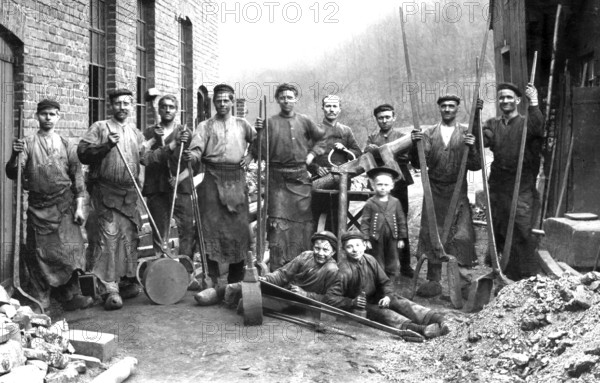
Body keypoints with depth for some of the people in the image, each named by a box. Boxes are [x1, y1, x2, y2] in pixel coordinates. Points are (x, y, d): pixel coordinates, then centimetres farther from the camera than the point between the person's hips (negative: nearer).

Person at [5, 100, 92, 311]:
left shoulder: (66, 144, 7)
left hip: (65, 206, 1)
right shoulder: (28, 143, 4)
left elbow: (78, 176, 5)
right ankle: (40, 301, 10)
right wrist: (15, 155, -22)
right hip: (38, 206, 0)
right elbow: (13, 173, -3)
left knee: (69, 250, -2)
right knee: (39, 253, 2)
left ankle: (71, 295, 7)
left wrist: (79, 206, -2)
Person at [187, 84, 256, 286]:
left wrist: (250, 156, 4)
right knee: (211, 224, -5)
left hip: (237, 179, 2)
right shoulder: (205, 126, 8)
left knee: (238, 224, 1)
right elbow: (197, 150, -6)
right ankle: (212, 276, 2)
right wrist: (190, 155, -27)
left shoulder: (242, 124, 15)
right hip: (213, 179, -2)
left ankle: (236, 277, 13)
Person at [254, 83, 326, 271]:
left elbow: (322, 138, 22)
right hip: (278, 179, -2)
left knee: (303, 221, 6)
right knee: (278, 223, -6)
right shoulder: (270, 122, 1)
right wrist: (259, 133, -18)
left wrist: (312, 153, 8)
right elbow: (261, 153, -4)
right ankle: (277, 271, 0)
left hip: (301, 178, 3)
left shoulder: (304, 121, 8)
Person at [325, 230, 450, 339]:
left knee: (401, 302, -19)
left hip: (375, 298, 6)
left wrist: (388, 296, -14)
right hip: (359, 308, -6)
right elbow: (329, 298, -22)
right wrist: (352, 302, -33)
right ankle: (417, 329, -59)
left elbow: (385, 282, 8)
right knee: (381, 312, -33)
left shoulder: (370, 260, 0)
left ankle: (439, 319, -39)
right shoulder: (345, 270, -19)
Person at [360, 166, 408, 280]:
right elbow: (365, 222, -3)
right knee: (378, 262, 8)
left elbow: (401, 221, 7)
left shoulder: (395, 202, 3)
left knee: (392, 263, 10)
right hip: (376, 238, -2)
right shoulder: (370, 203, -4)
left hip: (392, 238, 2)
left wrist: (402, 238, 5)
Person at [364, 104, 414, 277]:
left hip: (398, 185, -2)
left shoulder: (402, 136, 7)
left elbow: (405, 157, -8)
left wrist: (379, 151, -12)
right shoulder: (372, 138, 14)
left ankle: (405, 265, 10)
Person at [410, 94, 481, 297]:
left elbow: (475, 166, 0)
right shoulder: (429, 133, 7)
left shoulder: (466, 133, 5)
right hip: (434, 191, 1)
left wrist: (471, 147, -17)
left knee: (462, 235, -6)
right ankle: (434, 281, 11)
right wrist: (416, 144, -17)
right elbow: (418, 163, -1)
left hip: (457, 191, -1)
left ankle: (462, 277, 8)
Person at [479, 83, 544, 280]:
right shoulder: (492, 124, 11)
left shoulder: (527, 122, 0)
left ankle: (526, 277, 3)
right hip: (497, 187, 4)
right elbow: (481, 140, -6)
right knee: (498, 231, 13)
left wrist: (533, 103, -31)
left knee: (522, 232, -8)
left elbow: (538, 129, -22)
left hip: (522, 188, -4)